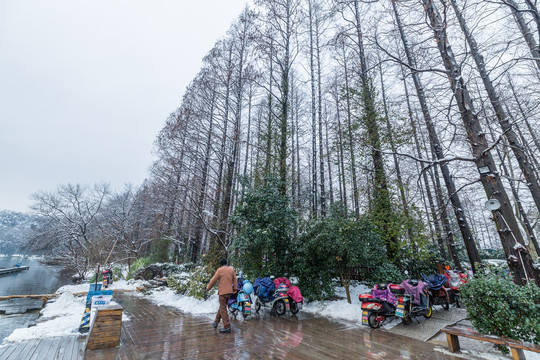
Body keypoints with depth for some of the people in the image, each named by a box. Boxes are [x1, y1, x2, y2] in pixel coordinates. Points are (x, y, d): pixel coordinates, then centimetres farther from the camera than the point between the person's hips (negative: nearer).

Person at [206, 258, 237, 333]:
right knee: (222, 307, 21)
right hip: (229, 291, 6)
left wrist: (208, 288, 8)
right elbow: (235, 280, 8)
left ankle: (227, 327, 2)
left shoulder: (220, 270, -7)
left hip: (223, 292, -6)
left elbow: (213, 280, -5)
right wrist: (235, 289, 14)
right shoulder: (231, 269, 7)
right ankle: (216, 322, 32)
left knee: (223, 309, 1)